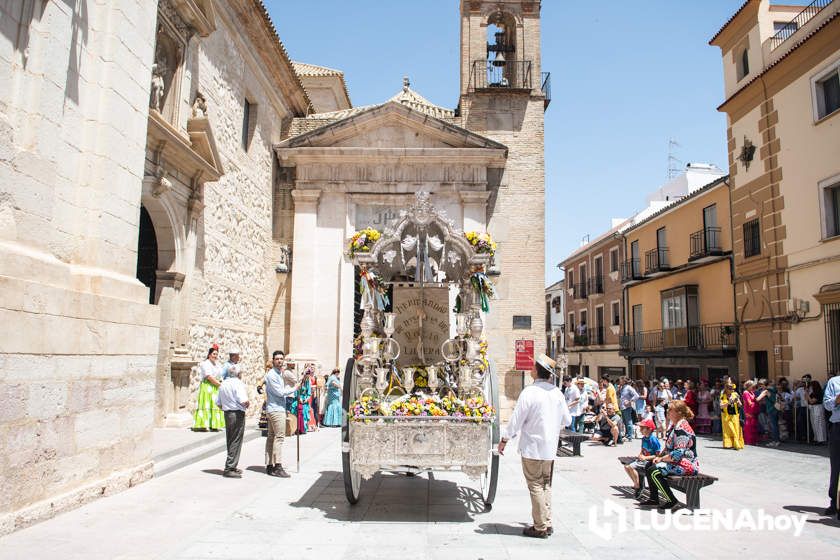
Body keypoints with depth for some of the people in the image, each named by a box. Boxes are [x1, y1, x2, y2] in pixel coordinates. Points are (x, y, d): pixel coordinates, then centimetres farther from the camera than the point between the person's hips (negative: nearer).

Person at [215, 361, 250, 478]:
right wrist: (248, 404, -3)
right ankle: (229, 469, -2)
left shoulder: (223, 384, 12)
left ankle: (232, 467, 25)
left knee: (230, 441, 17)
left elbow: (218, 403, 14)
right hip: (237, 414, -8)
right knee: (236, 442, -2)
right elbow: (244, 401, -23)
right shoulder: (238, 383, -13)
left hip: (227, 414, 8)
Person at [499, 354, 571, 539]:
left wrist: (504, 440, -4)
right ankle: (547, 524, 22)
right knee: (546, 485, 16)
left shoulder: (530, 392, -18)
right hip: (550, 448, 6)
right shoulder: (557, 392, 1)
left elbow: (516, 420, -16)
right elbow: (567, 420, 10)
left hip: (532, 448, -6)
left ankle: (540, 527, 9)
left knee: (536, 486, 3)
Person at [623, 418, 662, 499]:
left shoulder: (653, 439, -17)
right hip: (643, 459, 9)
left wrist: (646, 457, -23)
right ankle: (636, 485, 10)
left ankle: (637, 487, -9)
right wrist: (640, 455, 1)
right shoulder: (644, 438, 9)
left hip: (650, 461, -9)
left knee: (631, 467, -25)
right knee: (626, 466, -2)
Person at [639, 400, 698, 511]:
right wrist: (659, 456, 5)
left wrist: (662, 459, -15)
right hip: (677, 462, 11)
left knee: (654, 471, -23)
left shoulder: (682, 429, -22)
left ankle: (672, 502, -16)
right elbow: (668, 447, 21)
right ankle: (654, 498, 19)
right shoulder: (674, 426, 13)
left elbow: (677, 454, -27)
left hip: (686, 464, -11)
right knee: (649, 465, 15)